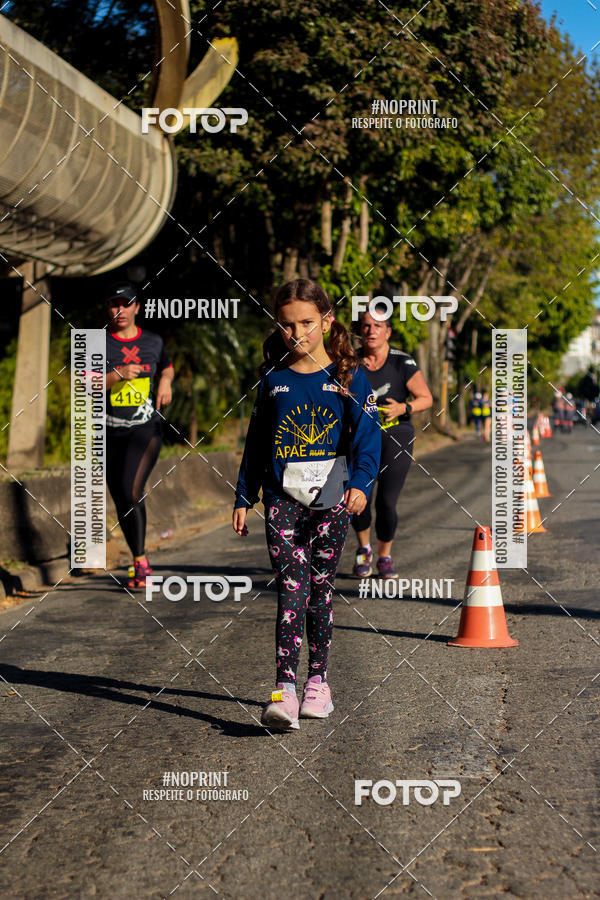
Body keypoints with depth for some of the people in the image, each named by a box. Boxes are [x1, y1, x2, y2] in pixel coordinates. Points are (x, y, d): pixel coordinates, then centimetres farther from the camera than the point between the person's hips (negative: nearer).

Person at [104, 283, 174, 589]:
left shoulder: (152, 342, 8)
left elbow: (167, 367, 28)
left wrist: (166, 382, 6)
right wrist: (117, 374, -22)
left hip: (146, 428, -1)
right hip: (111, 433, 1)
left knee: (132, 490, -21)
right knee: (121, 501, 7)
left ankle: (140, 561, -12)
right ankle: (141, 562, 24)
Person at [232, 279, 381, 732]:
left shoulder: (349, 377, 2)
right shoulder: (274, 380, 8)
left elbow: (368, 435, -4)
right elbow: (256, 442, 15)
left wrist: (360, 482, -19)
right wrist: (243, 497, 14)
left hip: (331, 496, -1)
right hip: (283, 495, 1)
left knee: (320, 587, 7)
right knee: (291, 588, -9)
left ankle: (318, 680, 21)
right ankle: (285, 691, -16)